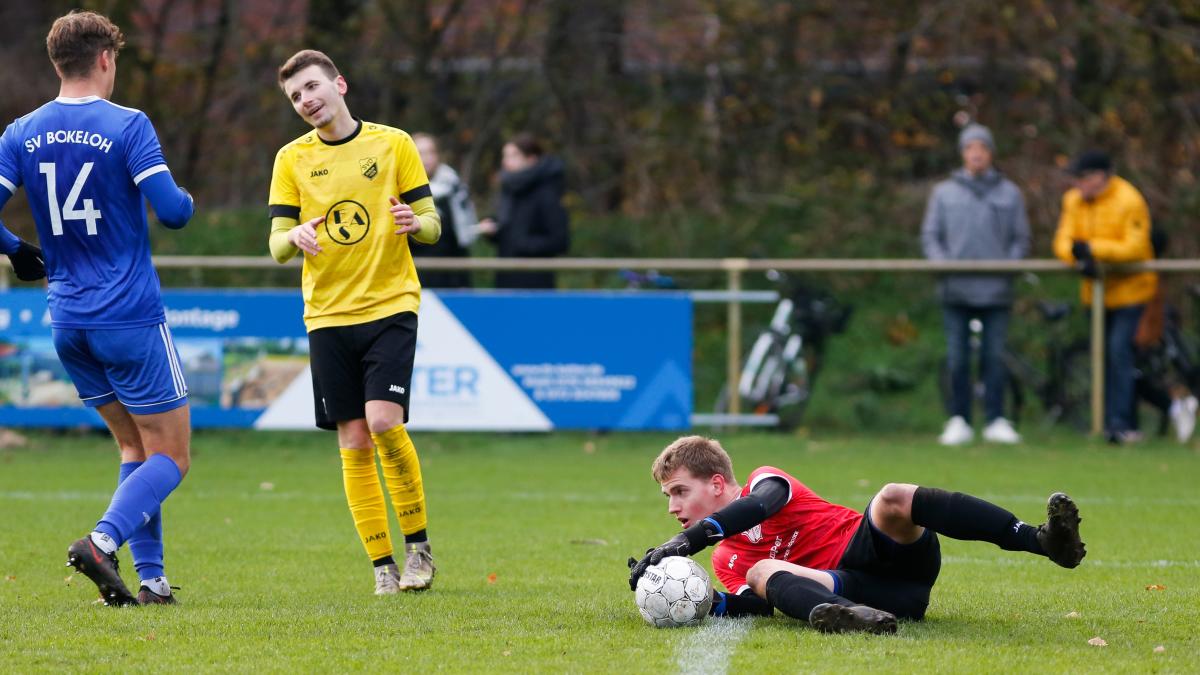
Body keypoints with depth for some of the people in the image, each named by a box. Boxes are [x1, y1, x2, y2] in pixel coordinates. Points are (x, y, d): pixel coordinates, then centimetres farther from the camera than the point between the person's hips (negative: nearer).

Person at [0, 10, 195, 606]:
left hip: (67, 322, 6)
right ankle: (102, 542, -22)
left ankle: (150, 578, 10)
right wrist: (186, 199, 7)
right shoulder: (127, 126, -11)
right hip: (130, 319, -6)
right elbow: (172, 211, -17)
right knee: (170, 456, 1)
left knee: (136, 447, 18)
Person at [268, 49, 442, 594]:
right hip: (327, 316, 2)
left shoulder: (393, 144, 3)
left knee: (384, 421, -18)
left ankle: (418, 545, -1)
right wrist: (296, 236, -20)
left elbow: (432, 225, 4)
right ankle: (384, 566, 7)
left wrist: (414, 222, -20)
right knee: (353, 442, 0)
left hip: (390, 305, -2)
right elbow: (277, 246, 4)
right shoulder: (292, 159, 7)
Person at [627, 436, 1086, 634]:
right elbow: (753, 608, 4)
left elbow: (763, 502, -18)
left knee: (892, 500, -33)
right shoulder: (725, 559, 20)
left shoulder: (764, 481, 7)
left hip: (879, 549, -2)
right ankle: (834, 614, -63)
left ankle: (1045, 541, -42)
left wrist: (692, 538, -28)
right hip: (850, 587, 2)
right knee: (762, 571, -24)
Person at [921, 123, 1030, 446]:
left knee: (995, 357, -1)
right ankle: (959, 421, 4)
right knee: (957, 358, -1)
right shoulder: (944, 193, 11)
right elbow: (930, 236, 10)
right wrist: (942, 266, -6)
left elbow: (1020, 239, 11)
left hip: (996, 290, 0)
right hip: (956, 291, 0)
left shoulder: (1009, 194, 10)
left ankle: (996, 420, 3)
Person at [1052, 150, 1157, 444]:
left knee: (1119, 350, -16)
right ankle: (1108, 420, 19)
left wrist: (1092, 248, -27)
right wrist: (1079, 258, -24)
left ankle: (1119, 422, -15)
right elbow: (1063, 242, -2)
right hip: (1096, 287, 6)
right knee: (1103, 353, 11)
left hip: (1128, 287, -6)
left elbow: (1133, 248, -23)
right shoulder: (1073, 201, 2)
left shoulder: (1130, 202, -17)